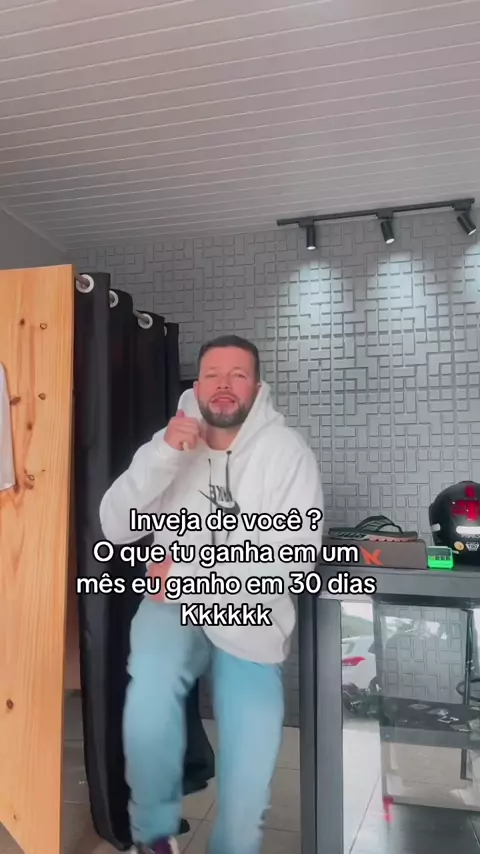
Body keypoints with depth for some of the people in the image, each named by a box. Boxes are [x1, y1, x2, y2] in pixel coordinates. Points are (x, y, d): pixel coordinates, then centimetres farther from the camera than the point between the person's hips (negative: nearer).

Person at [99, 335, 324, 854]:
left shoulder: (286, 451, -8)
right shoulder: (173, 442, 2)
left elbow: (296, 555, -16)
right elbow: (115, 528, -7)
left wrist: (192, 573, -17)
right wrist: (160, 455, -21)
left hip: (251, 621, -1)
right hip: (175, 604, 1)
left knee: (246, 788, 1)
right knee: (152, 685, -31)